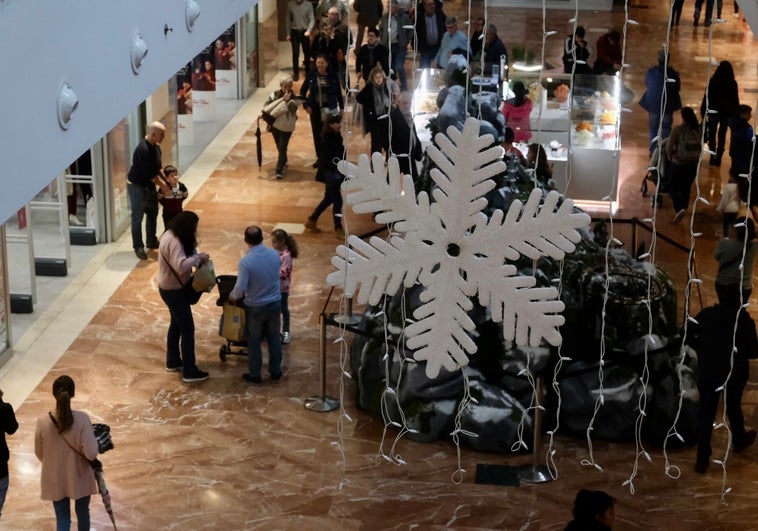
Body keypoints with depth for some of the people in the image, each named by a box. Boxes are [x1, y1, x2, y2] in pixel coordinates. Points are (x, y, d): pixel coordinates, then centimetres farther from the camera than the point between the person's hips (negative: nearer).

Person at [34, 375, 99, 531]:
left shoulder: (42, 421, -17)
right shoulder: (82, 419, -23)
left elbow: (39, 453, -2)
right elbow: (91, 454, -22)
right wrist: (94, 440, -1)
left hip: (55, 479, 1)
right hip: (79, 477, -1)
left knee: (62, 518, 13)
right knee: (82, 512, 24)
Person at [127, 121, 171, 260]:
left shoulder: (155, 146, 0)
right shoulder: (143, 149, -29)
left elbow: (158, 166, 12)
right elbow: (148, 173, -26)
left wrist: (166, 180, 3)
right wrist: (162, 185, -16)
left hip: (149, 185, 9)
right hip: (136, 186, -9)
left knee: (152, 213, 18)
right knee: (137, 218, 0)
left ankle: (152, 242, 34)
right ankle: (138, 247, 9)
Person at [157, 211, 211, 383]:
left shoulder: (171, 234, 2)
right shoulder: (175, 242, -29)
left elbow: (181, 259, 11)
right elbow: (180, 265, -42)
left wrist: (195, 257, -7)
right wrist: (198, 257, -29)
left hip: (169, 287, 10)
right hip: (174, 290, -10)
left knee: (176, 324, 24)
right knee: (188, 329, -2)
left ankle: (173, 362, 37)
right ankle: (189, 372, 3)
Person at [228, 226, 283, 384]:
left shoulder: (245, 261, -23)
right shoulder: (275, 255, -8)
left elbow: (240, 288, -21)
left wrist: (232, 296, 0)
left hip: (255, 307, -4)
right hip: (275, 303, 4)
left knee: (254, 342, 13)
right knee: (274, 339, 18)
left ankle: (255, 375, 23)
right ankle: (275, 372, 29)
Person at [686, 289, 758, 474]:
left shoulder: (707, 314, -7)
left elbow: (687, 334, -4)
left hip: (708, 372, 1)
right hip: (734, 374, -1)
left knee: (706, 413, 7)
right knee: (733, 408, 23)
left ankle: (702, 459, 8)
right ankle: (739, 441, 49)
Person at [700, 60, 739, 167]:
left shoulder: (713, 81, -12)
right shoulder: (732, 83, -9)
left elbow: (706, 97, -8)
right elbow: (735, 99, -3)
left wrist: (703, 112, 1)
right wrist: (736, 113, 8)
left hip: (713, 111, -1)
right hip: (727, 113, 1)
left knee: (712, 134, 15)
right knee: (722, 136, 11)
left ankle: (713, 157, 14)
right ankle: (718, 158, 12)